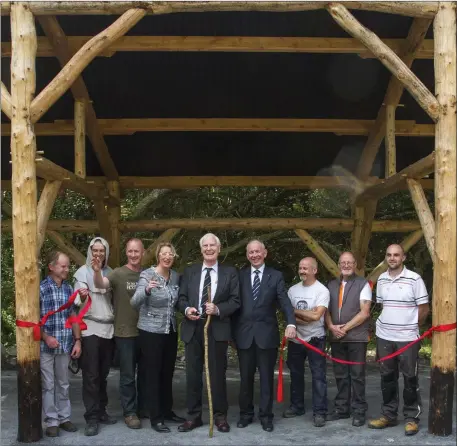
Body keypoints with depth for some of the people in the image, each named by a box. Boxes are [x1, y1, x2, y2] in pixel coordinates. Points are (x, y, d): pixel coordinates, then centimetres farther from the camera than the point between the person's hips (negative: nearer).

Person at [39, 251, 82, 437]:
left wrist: (77, 340, 5)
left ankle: (64, 417, 24)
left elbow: (73, 316, 10)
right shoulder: (41, 288, -9)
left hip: (65, 345, 4)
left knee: (63, 384, 13)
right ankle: (51, 421, 14)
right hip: (45, 345, -4)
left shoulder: (69, 289, 6)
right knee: (48, 385, 4)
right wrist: (46, 337, -18)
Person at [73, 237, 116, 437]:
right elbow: (78, 301, -10)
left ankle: (101, 411, 19)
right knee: (91, 375, -4)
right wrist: (82, 297, -31)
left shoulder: (110, 272, 9)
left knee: (103, 373, 10)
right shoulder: (83, 271, -3)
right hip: (90, 328, -4)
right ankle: (91, 417, 0)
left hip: (109, 327, 4)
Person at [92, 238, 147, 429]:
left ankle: (143, 408, 31)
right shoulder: (118, 273, -9)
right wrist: (97, 271, -47)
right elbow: (101, 284, -28)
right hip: (125, 333, -4)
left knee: (144, 372, 16)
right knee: (128, 375, 3)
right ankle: (129, 412, 15)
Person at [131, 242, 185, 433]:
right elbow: (135, 302, -25)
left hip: (171, 331, 6)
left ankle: (167, 410, 28)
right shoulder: (147, 275, -13)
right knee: (153, 374, 2)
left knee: (167, 373, 15)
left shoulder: (176, 276, 4)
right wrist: (147, 290, -42)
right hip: (151, 332, -5)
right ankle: (155, 417, 9)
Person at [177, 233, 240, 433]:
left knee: (218, 374, 5)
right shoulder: (190, 271, 11)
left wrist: (218, 309, -18)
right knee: (192, 374, 7)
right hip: (193, 328, 2)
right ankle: (193, 416, 18)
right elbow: (181, 298, 9)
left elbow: (235, 301, -2)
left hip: (217, 329, -2)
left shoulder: (230, 272, 3)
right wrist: (186, 309, -12)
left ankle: (220, 416, 18)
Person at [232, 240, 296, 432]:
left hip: (267, 334, -1)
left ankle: (266, 415, 17)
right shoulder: (240, 275, 5)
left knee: (267, 377, 6)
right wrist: (232, 331, -1)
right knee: (246, 377, 11)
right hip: (244, 334, 1)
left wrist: (291, 323, -23)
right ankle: (245, 413, 25)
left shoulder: (276, 276, 2)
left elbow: (285, 302, -6)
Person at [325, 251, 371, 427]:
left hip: (356, 337, -4)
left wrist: (345, 328, -12)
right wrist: (331, 326, -7)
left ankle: (359, 411, 11)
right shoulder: (331, 285, 12)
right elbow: (326, 310, 12)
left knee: (357, 375, 1)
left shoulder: (363, 284, -2)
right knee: (340, 375, 11)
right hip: (336, 338, 4)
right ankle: (341, 409, 20)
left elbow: (364, 313, -10)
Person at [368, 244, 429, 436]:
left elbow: (424, 308, -4)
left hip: (408, 338, -5)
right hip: (384, 337, 5)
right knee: (387, 377, 12)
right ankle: (388, 415, 23)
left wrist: (410, 327, 4)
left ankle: (412, 418, 14)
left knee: (410, 378, 3)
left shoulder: (414, 279, -9)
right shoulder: (381, 279, 7)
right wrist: (387, 324, 11)